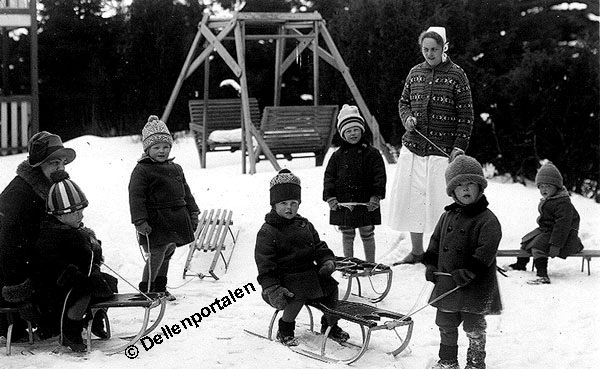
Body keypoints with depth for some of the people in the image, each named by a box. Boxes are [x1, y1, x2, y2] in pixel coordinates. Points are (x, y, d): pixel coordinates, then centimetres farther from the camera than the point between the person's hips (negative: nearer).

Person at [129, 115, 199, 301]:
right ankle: (146, 290, 4)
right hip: (156, 223, -7)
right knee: (156, 256, -9)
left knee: (167, 253, 15)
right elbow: (136, 196, -14)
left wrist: (193, 213, 18)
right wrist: (140, 221, -21)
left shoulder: (176, 169, 15)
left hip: (176, 221, 7)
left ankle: (160, 288, 28)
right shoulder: (141, 171, -9)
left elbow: (186, 193, 23)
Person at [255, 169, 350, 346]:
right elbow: (265, 265, -12)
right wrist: (272, 288, -22)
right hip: (285, 277, -6)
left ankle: (330, 325, 14)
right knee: (299, 294, -31)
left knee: (331, 286, -9)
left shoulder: (305, 225, 15)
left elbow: (319, 247, 20)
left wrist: (327, 261, -2)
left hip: (309, 272, 7)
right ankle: (285, 330, -8)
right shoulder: (267, 232, -7)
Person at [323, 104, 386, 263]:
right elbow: (329, 176, 6)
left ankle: (370, 263, 20)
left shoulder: (372, 153, -1)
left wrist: (376, 196, -13)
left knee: (367, 234, 8)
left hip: (366, 203, -2)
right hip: (342, 203, 2)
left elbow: (379, 176, -3)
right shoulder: (338, 156, 5)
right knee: (347, 234, 12)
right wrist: (330, 196, -5)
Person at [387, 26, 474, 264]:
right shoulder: (415, 73, 10)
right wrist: (406, 117, 0)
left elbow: (466, 115, -3)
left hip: (443, 150, -5)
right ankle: (416, 251, 18)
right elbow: (403, 101, 22)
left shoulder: (456, 75, -2)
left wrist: (460, 146, -10)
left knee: (440, 200, -7)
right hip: (413, 148, 5)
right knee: (411, 198, 7)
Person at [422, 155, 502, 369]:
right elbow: (436, 241, 17)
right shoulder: (448, 216, 8)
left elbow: (485, 251, -21)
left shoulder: (487, 220, -14)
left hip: (476, 287, -6)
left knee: (473, 327, 6)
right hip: (447, 284, 6)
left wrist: (468, 272, -26)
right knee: (446, 324, 16)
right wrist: (431, 264, 5)